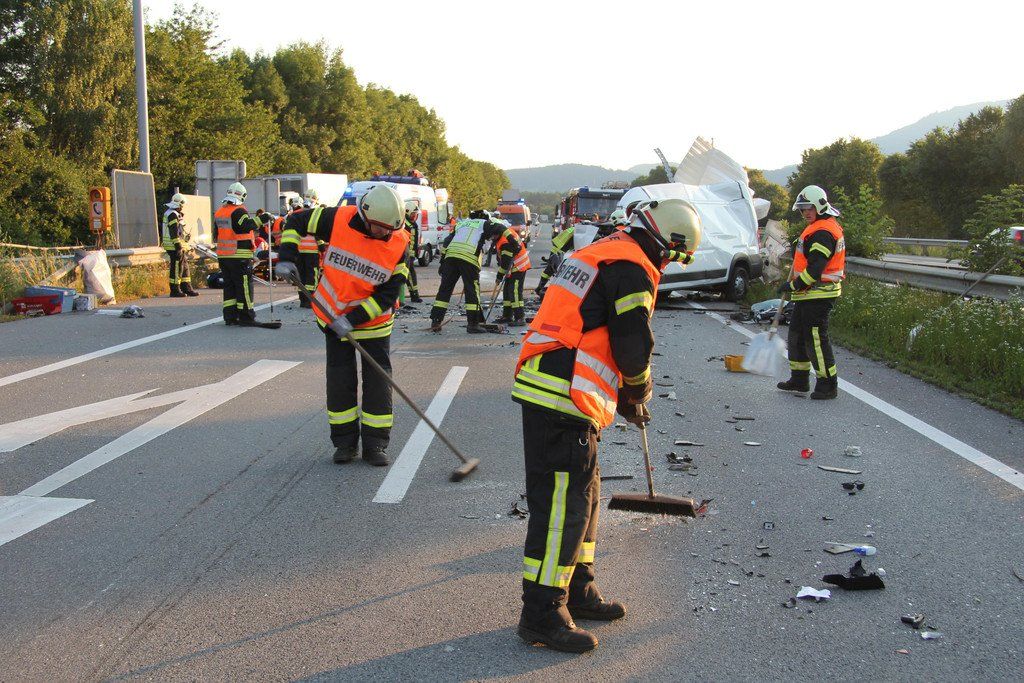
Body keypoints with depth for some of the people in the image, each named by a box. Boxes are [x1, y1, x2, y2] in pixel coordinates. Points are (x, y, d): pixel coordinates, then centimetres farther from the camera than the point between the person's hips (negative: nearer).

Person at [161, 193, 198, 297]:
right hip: (175, 247, -11)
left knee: (184, 267, 14)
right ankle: (175, 290, -1)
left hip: (179, 246, 11)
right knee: (176, 268, -6)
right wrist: (178, 246, -23)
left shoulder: (171, 213, 19)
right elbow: (174, 233, -21)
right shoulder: (173, 215, -15)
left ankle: (187, 288, 19)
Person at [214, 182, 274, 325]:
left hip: (223, 255, 8)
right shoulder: (239, 211, -11)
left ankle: (230, 316, 13)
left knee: (229, 285, 13)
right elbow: (246, 226, -28)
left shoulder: (218, 212, 14)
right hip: (239, 256, -8)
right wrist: (260, 220, -30)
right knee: (244, 286, -3)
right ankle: (246, 317, -3)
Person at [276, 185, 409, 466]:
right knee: (340, 379, 4)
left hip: (374, 319, 0)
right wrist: (287, 258, -14)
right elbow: (295, 221, -3)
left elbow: (388, 294, -18)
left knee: (378, 378, -1)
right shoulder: (337, 219, -19)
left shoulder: (399, 243, -19)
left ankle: (375, 443, 10)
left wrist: (353, 319, -25)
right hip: (334, 314, 1)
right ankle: (345, 441, 16)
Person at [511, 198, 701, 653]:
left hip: (547, 389, 10)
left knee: (582, 493, 19)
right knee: (562, 502, -5)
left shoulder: (603, 253, 22)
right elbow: (633, 345, -13)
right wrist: (639, 389, 10)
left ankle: (577, 591, 31)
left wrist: (624, 398, 29)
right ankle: (542, 615, 2)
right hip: (563, 398, -10)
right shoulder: (632, 268, -10)